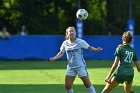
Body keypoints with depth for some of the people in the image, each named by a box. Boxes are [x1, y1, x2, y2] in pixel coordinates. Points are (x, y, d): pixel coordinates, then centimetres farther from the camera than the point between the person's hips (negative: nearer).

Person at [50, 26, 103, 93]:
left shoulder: (80, 42, -7)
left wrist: (95, 49, -26)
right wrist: (54, 58, 0)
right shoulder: (65, 43, 3)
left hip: (80, 66, -3)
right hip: (70, 67, 3)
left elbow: (89, 47, -7)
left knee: (87, 84, -2)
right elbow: (61, 53, 14)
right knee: (67, 85, -1)